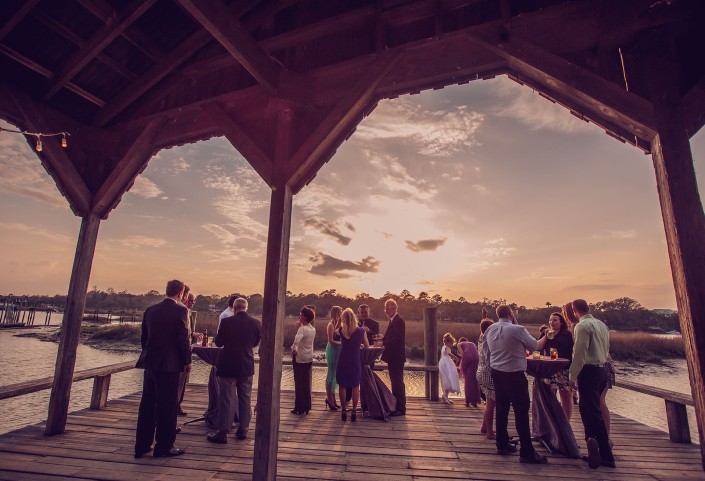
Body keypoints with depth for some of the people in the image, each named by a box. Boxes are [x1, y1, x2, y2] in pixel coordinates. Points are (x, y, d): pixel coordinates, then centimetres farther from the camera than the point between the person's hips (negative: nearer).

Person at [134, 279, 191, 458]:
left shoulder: (150, 309, 6)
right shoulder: (179, 310, -13)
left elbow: (144, 336, 12)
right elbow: (183, 337, -15)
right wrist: (187, 360, -3)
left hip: (150, 363, 7)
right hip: (169, 364, -6)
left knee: (147, 404, 16)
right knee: (167, 405, 4)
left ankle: (142, 445, 26)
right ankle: (164, 447, 14)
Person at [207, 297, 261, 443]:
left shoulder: (226, 322, -15)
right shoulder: (255, 323, -7)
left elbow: (218, 343, -4)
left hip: (228, 365, -2)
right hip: (247, 366, 3)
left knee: (226, 399, 6)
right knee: (245, 398, 14)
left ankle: (222, 433, 11)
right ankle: (243, 430, 23)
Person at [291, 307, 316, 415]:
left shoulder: (302, 329, -19)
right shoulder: (313, 329, 4)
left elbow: (296, 340, -35)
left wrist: (293, 351, -19)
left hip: (300, 358, -7)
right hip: (309, 358, 7)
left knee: (299, 383, 4)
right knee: (306, 383, 15)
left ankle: (299, 408, 11)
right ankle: (306, 407, 22)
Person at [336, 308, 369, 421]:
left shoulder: (341, 330, -9)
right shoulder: (361, 331, -8)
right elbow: (367, 347, 2)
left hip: (343, 361, 0)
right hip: (355, 361, 0)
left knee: (342, 386, 12)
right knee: (355, 387, 13)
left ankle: (344, 411, 16)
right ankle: (354, 411, 15)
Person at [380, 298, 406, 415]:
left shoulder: (399, 321, -16)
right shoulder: (393, 320, 14)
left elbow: (397, 339, -23)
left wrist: (383, 343, -23)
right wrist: (382, 339, 0)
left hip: (397, 357, -10)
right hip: (393, 357, 10)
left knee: (398, 382, -2)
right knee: (394, 382, 17)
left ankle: (401, 408, 7)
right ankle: (395, 405, 27)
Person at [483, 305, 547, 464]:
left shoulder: (490, 330, 2)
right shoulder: (517, 329, -17)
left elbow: (485, 351, 8)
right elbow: (534, 346, -5)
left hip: (496, 373, 7)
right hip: (514, 374, -7)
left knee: (502, 408, 15)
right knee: (521, 411, 0)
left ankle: (502, 444, 26)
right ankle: (527, 452, 5)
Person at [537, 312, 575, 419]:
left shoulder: (568, 334, 4)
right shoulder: (545, 333, 12)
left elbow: (573, 350, 0)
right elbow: (538, 347, 4)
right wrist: (546, 336, -6)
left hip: (565, 368, -2)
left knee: (566, 395, 0)